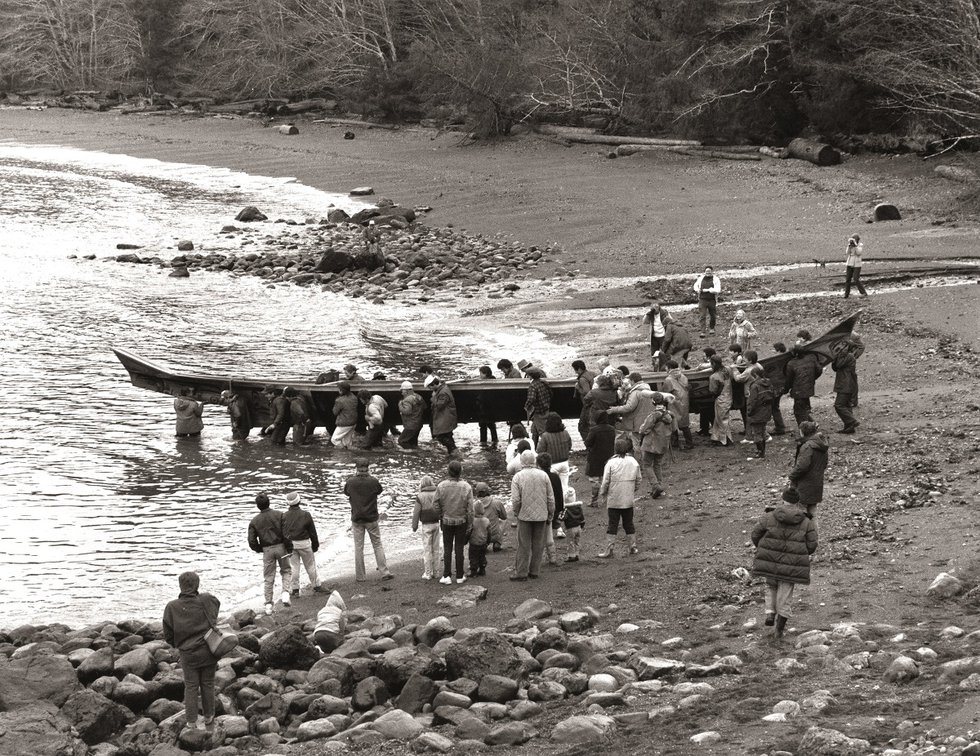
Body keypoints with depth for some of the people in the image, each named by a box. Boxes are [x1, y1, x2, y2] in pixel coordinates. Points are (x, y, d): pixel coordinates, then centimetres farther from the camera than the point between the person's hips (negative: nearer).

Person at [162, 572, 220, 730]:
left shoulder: (172, 607, -10)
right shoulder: (207, 601, -10)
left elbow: (168, 635, -2)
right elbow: (217, 604, 16)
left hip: (187, 654, 0)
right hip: (208, 651, 1)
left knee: (190, 687, 10)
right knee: (207, 685, 15)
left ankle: (191, 723, 10)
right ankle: (208, 718, 26)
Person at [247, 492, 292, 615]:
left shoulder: (254, 521, -1)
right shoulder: (279, 515, -6)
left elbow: (252, 541, -3)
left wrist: (259, 550, 15)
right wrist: (289, 548, -4)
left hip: (267, 550, 1)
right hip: (280, 547, -1)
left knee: (269, 578, 9)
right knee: (286, 570, 19)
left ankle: (268, 604, 5)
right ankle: (285, 593, -4)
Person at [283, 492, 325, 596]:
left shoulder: (284, 516, -5)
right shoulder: (305, 515, -9)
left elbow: (281, 532, 1)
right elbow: (312, 531, -2)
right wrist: (315, 544, 9)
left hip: (290, 544, 1)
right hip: (304, 543, -1)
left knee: (293, 567, 7)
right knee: (310, 566, 11)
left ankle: (294, 589, 7)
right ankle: (316, 586, 19)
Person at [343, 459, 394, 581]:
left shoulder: (351, 482, -12)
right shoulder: (373, 481, -13)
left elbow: (346, 493, 9)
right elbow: (380, 490, 8)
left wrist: (353, 476, 15)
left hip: (357, 519, 0)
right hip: (372, 518, 0)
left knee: (358, 547, 7)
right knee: (377, 545, 10)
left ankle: (360, 576, 9)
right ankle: (384, 572, 9)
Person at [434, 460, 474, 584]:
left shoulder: (441, 486, -13)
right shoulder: (466, 487, -13)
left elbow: (437, 506, -6)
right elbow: (470, 509, -9)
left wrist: (441, 517, 13)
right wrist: (469, 525, 1)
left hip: (446, 521, 0)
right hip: (461, 521, 0)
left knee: (447, 549, 9)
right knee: (459, 549, 9)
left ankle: (447, 576, 7)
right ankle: (460, 576, 14)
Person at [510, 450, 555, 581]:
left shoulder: (518, 476, -8)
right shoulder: (543, 475, -2)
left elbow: (515, 499, -12)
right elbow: (551, 498, 1)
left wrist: (515, 512, 5)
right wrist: (550, 515, 11)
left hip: (525, 515, -2)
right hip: (541, 516, 2)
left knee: (524, 546, 3)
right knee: (538, 545, 11)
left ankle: (521, 573, 4)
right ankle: (534, 571, 16)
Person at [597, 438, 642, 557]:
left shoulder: (611, 463, -12)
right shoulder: (634, 462, 0)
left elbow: (605, 482, -9)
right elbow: (638, 480, 8)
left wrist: (602, 495, 4)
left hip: (614, 500, -3)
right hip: (629, 500, 3)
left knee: (613, 524, 1)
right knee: (628, 523, 14)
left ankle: (609, 549, 1)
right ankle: (633, 546, 19)